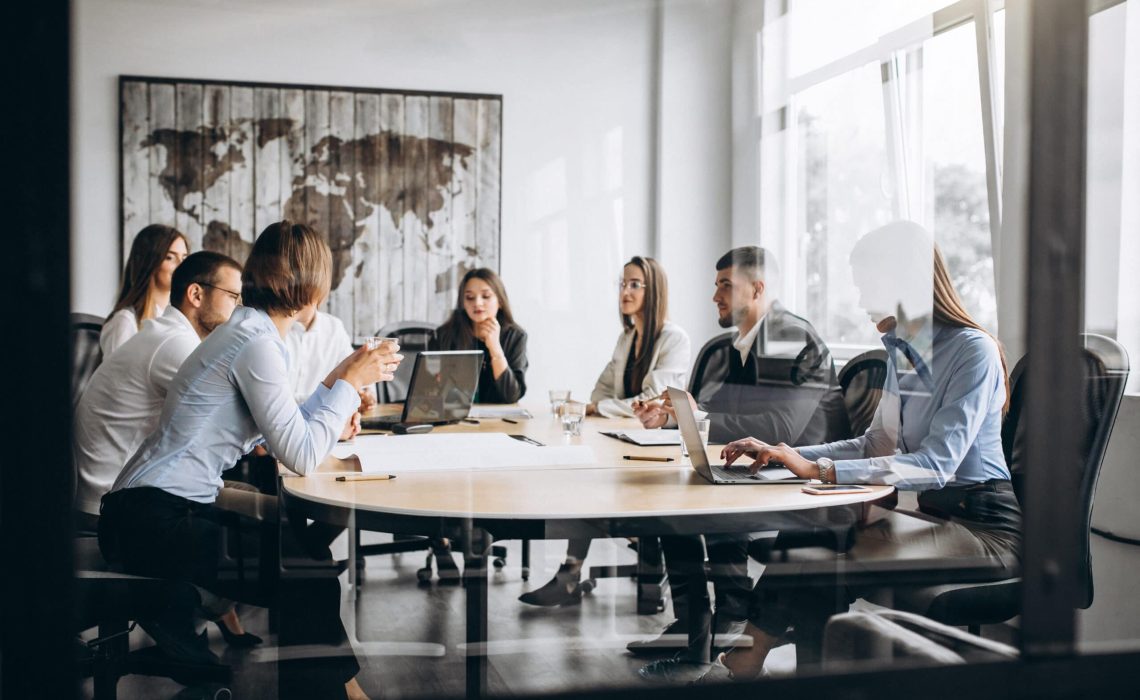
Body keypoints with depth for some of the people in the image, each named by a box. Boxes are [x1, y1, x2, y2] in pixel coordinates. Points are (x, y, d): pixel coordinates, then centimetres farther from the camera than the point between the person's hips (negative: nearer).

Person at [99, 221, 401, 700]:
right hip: (156, 520, -10)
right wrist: (349, 383, -11)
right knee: (311, 587, -11)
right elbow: (301, 457, -21)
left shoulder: (250, 330, 12)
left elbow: (280, 434, 12)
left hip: (153, 514, 10)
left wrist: (337, 382, 15)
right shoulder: (257, 343, -17)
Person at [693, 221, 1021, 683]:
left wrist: (820, 470, -29)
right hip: (936, 513, 8)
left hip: (986, 527, -7)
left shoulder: (973, 351, -15)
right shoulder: (901, 351, 12)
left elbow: (937, 464, -24)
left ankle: (742, 667, -16)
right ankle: (742, 664, -19)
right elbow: (876, 445, 14)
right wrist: (784, 455, 1)